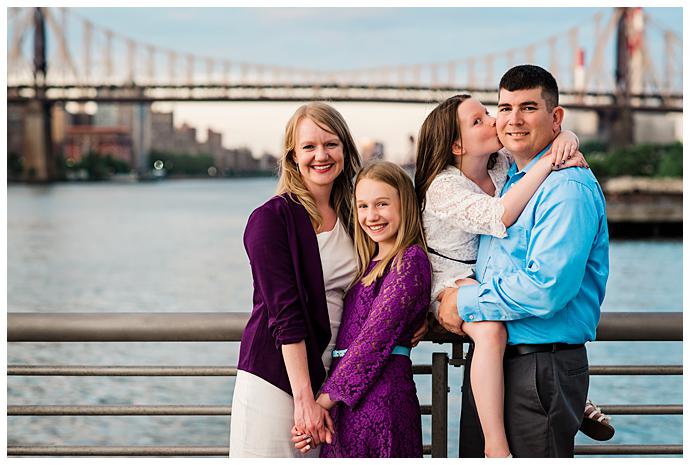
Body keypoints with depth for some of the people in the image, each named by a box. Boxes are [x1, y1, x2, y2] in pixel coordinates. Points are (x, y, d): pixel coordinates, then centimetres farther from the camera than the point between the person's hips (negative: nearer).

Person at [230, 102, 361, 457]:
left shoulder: (351, 216, 10)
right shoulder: (272, 218, -8)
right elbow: (285, 314, -14)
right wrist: (304, 397, -18)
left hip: (331, 378, 5)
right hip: (275, 378, -5)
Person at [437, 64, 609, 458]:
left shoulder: (569, 187, -15)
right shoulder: (509, 181, 14)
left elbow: (546, 288, -25)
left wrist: (466, 303, -12)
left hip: (543, 367, -9)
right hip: (487, 362, 9)